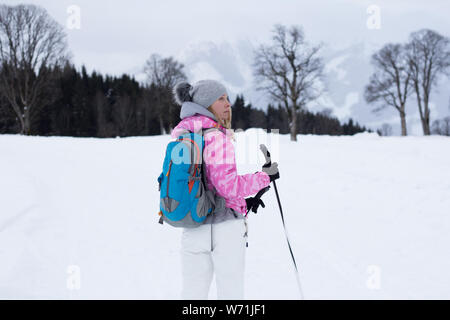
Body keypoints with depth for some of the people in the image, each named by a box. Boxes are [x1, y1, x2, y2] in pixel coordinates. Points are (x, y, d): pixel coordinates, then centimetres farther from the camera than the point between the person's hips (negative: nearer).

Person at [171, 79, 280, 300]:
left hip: (192, 229, 7)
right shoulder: (217, 137, -13)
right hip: (225, 226, -7)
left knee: (192, 293, 11)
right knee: (230, 294, 4)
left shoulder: (180, 137, 11)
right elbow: (228, 185, -20)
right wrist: (265, 176, -7)